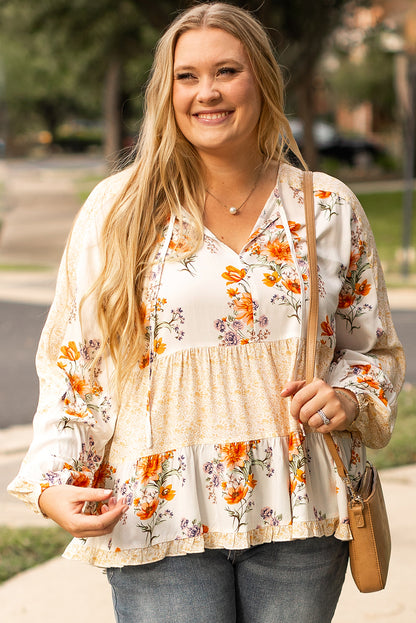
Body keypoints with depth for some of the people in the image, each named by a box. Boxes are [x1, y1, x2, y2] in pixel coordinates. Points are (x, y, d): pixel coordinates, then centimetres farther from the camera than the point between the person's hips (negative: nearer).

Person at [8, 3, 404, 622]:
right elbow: (72, 360, 3)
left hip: (298, 515, 2)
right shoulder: (118, 209, 1)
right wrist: (54, 480, -8)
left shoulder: (330, 208, 6)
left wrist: (350, 400, -5)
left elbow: (374, 347, 16)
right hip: (161, 519, -2)